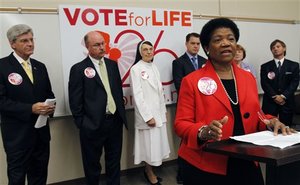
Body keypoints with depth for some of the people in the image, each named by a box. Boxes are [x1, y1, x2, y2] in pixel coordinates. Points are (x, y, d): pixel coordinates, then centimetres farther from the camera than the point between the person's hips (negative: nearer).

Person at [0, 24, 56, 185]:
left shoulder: (40, 67, 10)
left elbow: (48, 93, 15)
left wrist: (51, 106, -8)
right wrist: (30, 109, -23)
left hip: (41, 132, 6)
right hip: (17, 134, -5)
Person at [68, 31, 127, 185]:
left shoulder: (112, 64, 7)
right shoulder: (78, 69, -9)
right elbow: (75, 101, -8)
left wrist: (121, 113, 10)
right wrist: (82, 124, -8)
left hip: (115, 121, 5)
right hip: (93, 125, -4)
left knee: (114, 161, 17)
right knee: (92, 163, 12)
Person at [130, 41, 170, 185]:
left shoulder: (154, 67, 10)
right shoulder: (136, 69, -11)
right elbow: (137, 95, -15)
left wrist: (163, 110, 13)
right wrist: (148, 116, -17)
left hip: (158, 112, 7)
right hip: (146, 114, -7)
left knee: (157, 143, 12)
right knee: (149, 144, 2)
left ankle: (149, 170, 27)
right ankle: (149, 173, 20)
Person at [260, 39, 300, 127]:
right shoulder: (265, 66, 8)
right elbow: (264, 83, -1)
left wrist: (283, 96, -13)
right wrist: (275, 96, -13)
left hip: (287, 102, 1)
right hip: (270, 102, 0)